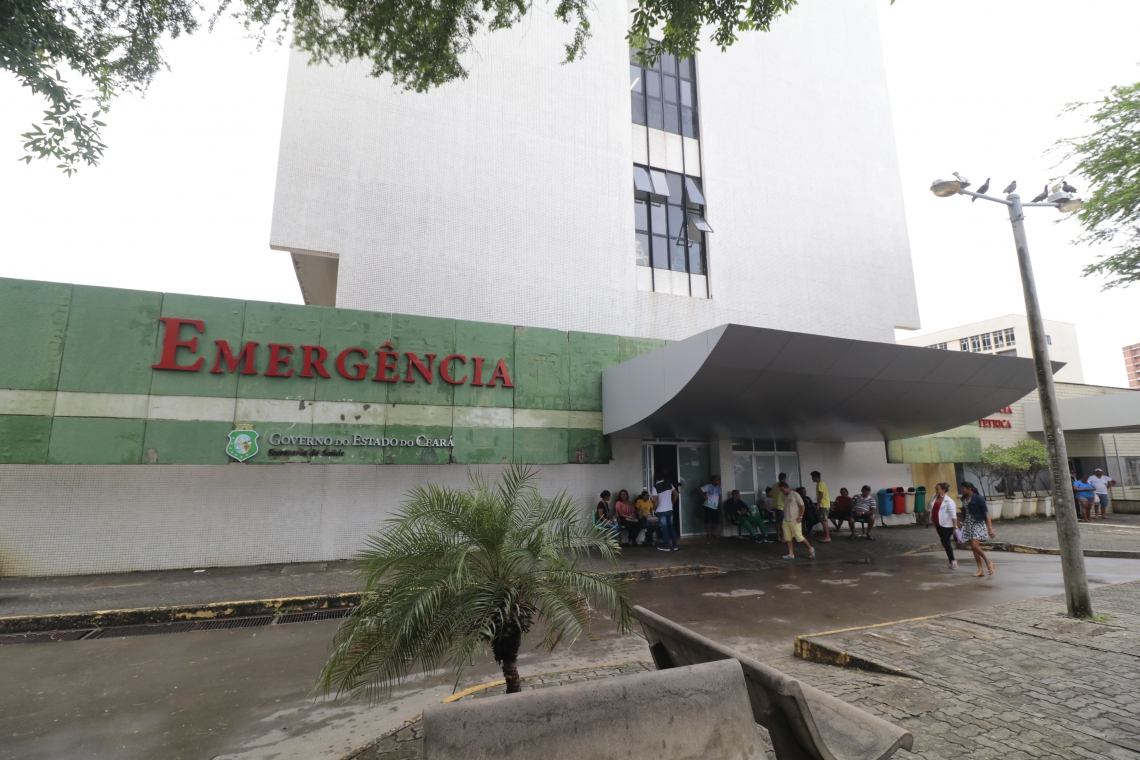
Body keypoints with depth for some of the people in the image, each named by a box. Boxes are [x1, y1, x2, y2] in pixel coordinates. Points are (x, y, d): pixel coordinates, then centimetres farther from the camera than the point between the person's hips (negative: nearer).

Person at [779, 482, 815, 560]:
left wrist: (800, 517, -13)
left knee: (799, 537, -3)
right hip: (786, 520, 7)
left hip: (794, 520, -7)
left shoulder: (795, 495, -9)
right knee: (788, 538, 5)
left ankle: (810, 549, 19)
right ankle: (791, 554, 11)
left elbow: (802, 506, -8)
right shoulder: (784, 496, 10)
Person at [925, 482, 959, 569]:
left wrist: (955, 527, -27)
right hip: (938, 524, 8)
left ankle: (953, 561, 8)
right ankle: (951, 562, 21)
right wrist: (928, 520, 19)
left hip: (947, 525, -8)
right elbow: (931, 510, 17)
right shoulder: (935, 498, 6)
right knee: (944, 542, 12)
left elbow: (953, 515, -22)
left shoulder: (949, 501, -17)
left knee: (945, 542, -7)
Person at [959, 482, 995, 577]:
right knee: (973, 548, 5)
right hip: (968, 525, 7)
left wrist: (990, 528, -20)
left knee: (975, 546, -16)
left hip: (978, 524, -7)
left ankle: (989, 563, 6)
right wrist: (962, 523, 20)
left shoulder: (978, 498, -13)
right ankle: (981, 570, 12)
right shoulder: (964, 499, 6)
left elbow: (986, 513, -16)